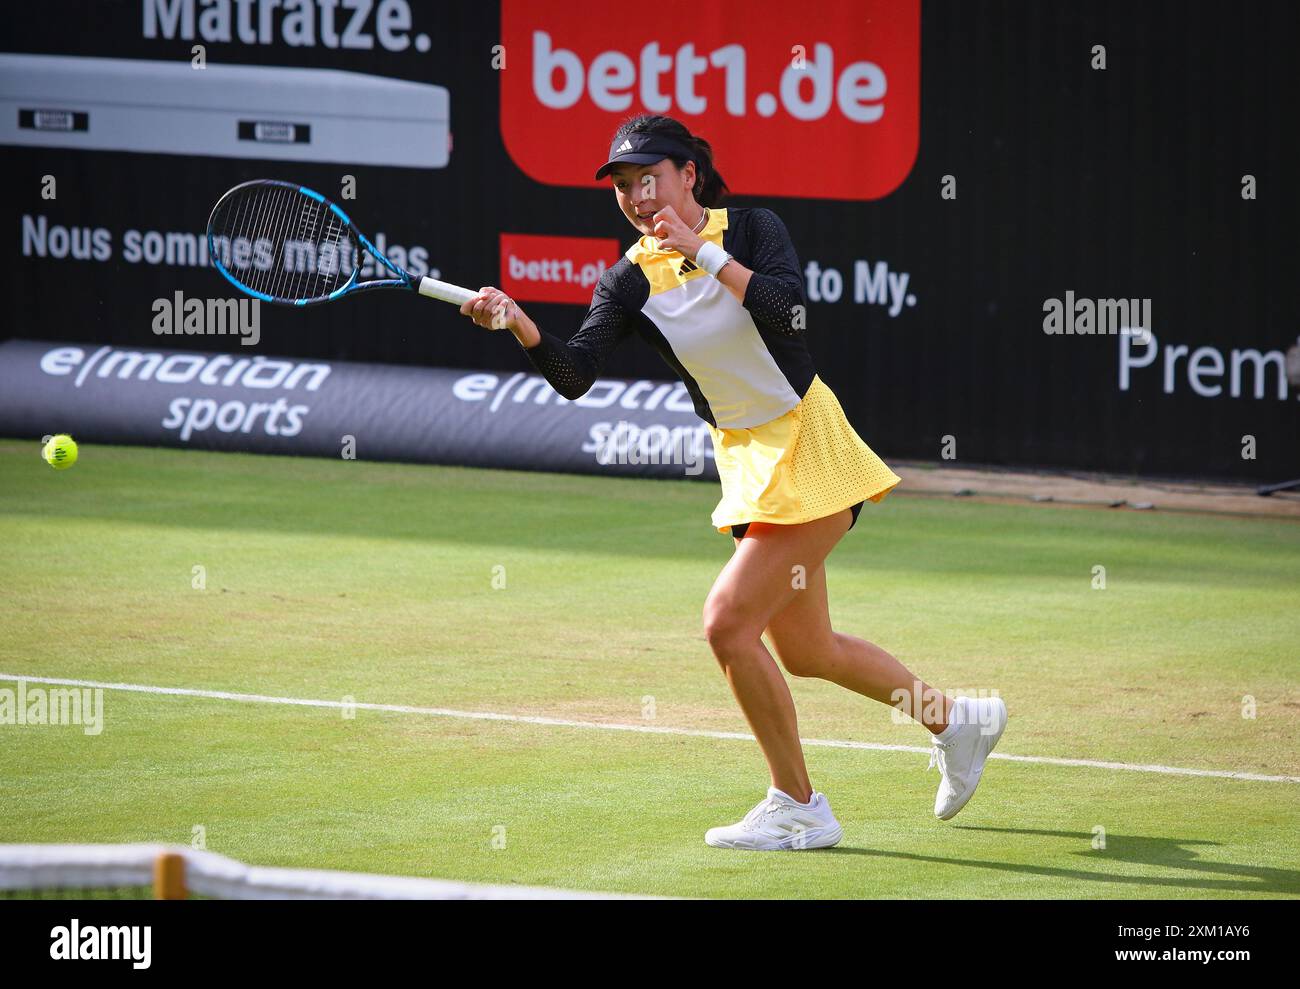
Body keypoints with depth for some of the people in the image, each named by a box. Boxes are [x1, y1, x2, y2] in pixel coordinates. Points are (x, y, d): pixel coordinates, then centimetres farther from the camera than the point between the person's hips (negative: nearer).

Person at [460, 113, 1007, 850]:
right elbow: (575, 375, -16)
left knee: (729, 623, -16)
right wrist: (519, 323, -33)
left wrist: (706, 254, -30)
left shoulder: (753, 231, -10)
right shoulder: (631, 280, -2)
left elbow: (789, 311, -28)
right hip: (745, 459, 7)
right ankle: (957, 720, 38)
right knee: (804, 650, 16)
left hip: (808, 451, -7)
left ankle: (798, 808, -2)